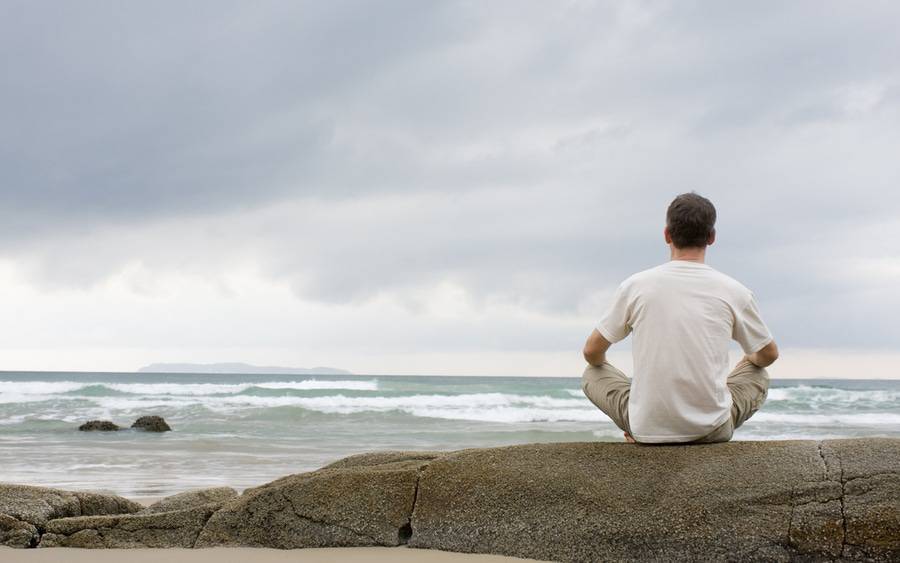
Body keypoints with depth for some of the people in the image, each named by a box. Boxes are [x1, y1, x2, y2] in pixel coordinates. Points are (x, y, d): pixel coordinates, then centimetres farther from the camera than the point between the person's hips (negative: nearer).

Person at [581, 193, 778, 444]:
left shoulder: (635, 285, -4)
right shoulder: (734, 292, -3)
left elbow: (592, 352, 7)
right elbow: (769, 355, 14)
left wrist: (600, 365, 32)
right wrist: (749, 361, 38)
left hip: (647, 429, 0)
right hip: (713, 430, 1)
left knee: (592, 374, 26)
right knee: (758, 376, 29)